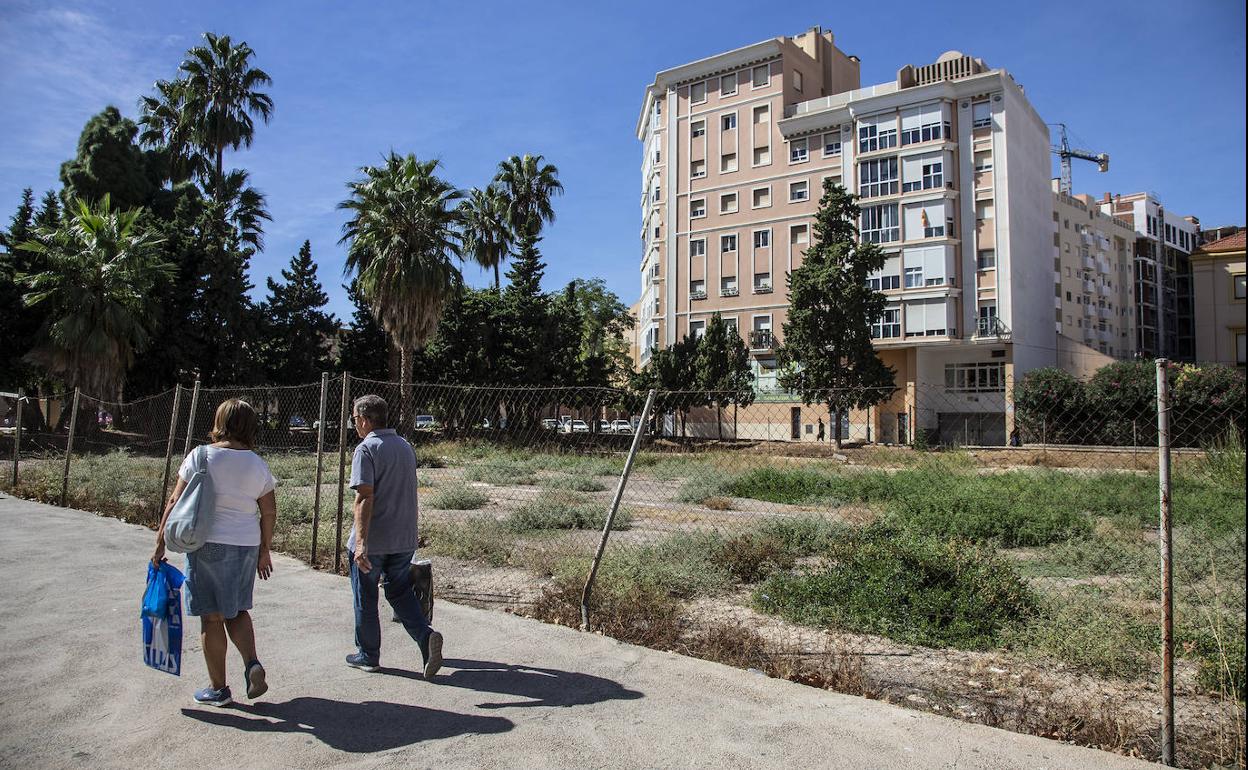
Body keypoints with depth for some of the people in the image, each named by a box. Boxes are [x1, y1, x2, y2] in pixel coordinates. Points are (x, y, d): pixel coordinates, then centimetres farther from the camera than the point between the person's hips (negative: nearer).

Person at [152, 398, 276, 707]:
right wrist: (264, 550, 15)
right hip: (246, 545, 3)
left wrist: (160, 542, 3)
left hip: (207, 543, -3)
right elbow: (269, 512, 4)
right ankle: (252, 664, 3)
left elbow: (175, 502, -6)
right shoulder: (258, 464, 2)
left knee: (212, 617, 7)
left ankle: (218, 688, 17)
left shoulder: (201, 456, -7)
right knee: (237, 610, 20)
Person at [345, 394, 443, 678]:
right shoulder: (406, 447, 10)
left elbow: (364, 497, -22)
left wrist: (361, 543, -25)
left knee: (365, 599, 11)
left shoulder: (366, 449, -13)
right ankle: (426, 635, -4)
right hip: (404, 539, 6)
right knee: (400, 592, 16)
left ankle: (368, 655, 24)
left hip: (372, 540, -6)